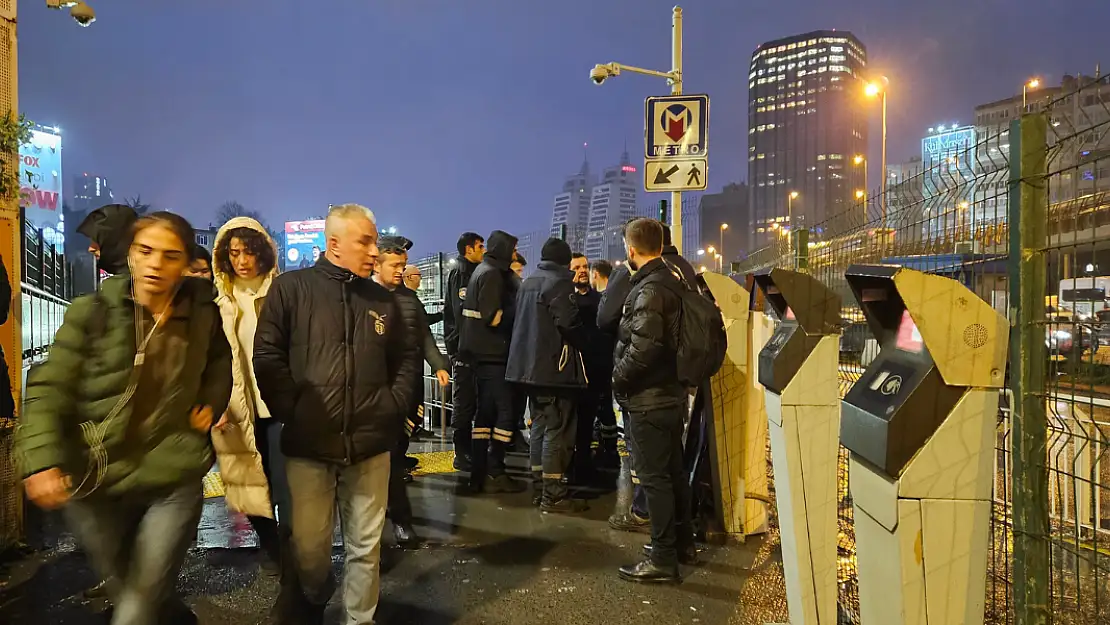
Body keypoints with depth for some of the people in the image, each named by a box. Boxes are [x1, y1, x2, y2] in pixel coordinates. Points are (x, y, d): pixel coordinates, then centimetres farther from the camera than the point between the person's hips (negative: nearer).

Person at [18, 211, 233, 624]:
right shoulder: (91, 313, -8)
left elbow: (220, 362, 19)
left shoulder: (203, 314, -1)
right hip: (95, 484, 1)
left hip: (174, 482, 0)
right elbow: (49, 389, -10)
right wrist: (42, 461, -23)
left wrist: (212, 401, 1)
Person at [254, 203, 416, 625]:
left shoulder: (382, 300, 9)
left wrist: (393, 405, 3)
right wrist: (292, 412, -9)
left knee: (366, 546, 11)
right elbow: (267, 358, -6)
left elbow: (405, 360, 15)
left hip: (370, 444, 3)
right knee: (309, 545, 11)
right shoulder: (291, 288, -2)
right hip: (309, 444, -2)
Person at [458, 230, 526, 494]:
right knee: (506, 410, -6)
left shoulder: (484, 271, 17)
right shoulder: (492, 274, -12)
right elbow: (494, 318, -18)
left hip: (484, 353, 10)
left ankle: (479, 473, 13)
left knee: (486, 411, 10)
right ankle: (494, 473, -4)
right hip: (493, 353, -10)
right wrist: (516, 313, -4)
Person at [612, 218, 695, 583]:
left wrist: (618, 377, -13)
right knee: (673, 471, 19)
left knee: (654, 477, -2)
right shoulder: (671, 282, 9)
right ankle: (682, 542, 33)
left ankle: (662, 559, 6)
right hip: (671, 392, 10)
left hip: (648, 399, -9)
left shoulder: (648, 290, -19)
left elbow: (642, 348, -27)